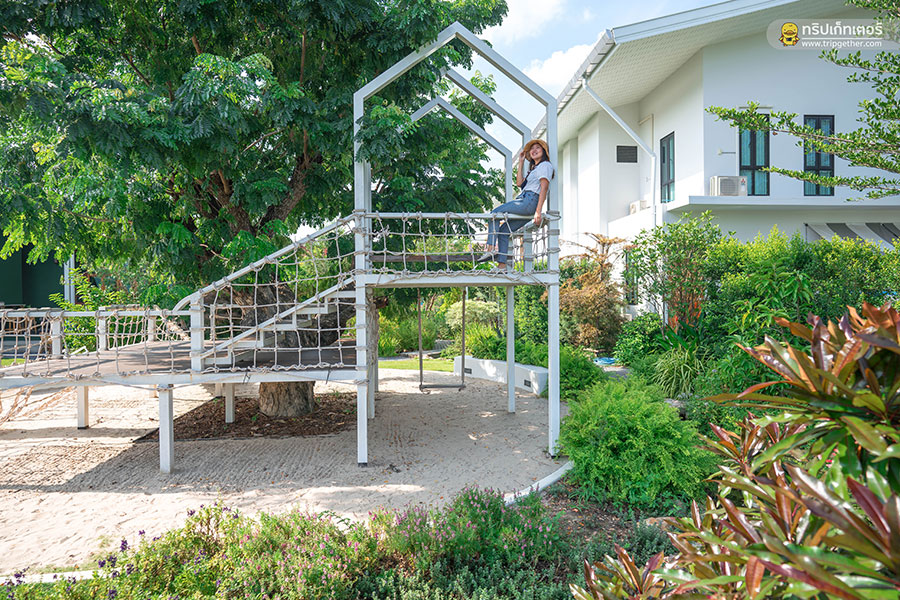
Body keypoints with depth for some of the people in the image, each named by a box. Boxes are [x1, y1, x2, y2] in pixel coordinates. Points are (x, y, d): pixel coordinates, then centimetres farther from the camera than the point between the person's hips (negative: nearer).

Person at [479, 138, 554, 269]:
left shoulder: (545, 165, 1)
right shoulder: (534, 168, 31)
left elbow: (544, 188, -12)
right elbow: (519, 183, 23)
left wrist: (538, 212, -22)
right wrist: (521, 162, 25)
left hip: (529, 201, -9)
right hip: (524, 201, 9)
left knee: (495, 213, -13)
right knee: (503, 231, 2)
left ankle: (491, 249, -23)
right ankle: (502, 265, -5)